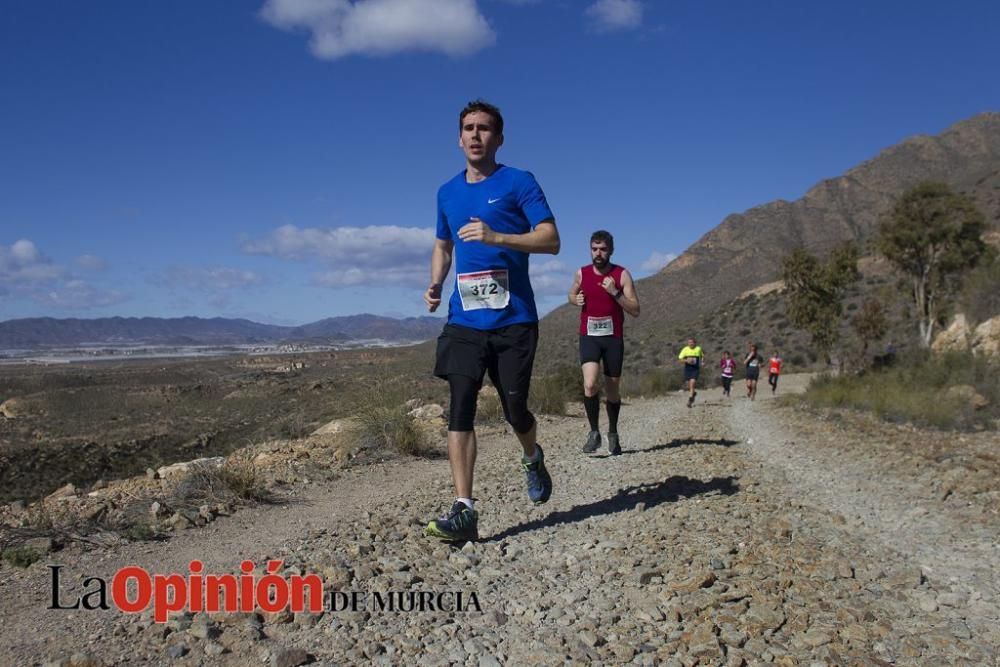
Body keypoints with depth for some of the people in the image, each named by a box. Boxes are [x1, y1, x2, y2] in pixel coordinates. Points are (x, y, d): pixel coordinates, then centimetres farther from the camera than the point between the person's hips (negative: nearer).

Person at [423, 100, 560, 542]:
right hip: (464, 322, 4)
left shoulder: (519, 183, 0)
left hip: (513, 320, -3)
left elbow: (551, 241, -9)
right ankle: (464, 510, -7)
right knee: (459, 410, -8)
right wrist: (435, 283, 9)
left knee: (514, 410, 4)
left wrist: (496, 236, -22)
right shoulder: (448, 192, 16)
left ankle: (533, 459, 38)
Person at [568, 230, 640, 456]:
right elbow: (572, 295, 22)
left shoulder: (622, 275, -5)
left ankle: (613, 434, 32)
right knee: (590, 385, -21)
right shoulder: (582, 273, 2)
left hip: (613, 337, 0)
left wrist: (615, 292, -22)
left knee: (612, 391, 11)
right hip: (589, 337, 0)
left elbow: (635, 311, -8)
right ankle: (594, 432, -4)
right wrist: (576, 300, -1)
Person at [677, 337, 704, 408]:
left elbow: (702, 356, 20)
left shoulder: (698, 349, 1)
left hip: (695, 369, -2)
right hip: (687, 369, 2)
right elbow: (680, 360, -2)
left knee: (692, 383, -17)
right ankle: (693, 393, 41)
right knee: (688, 385, 8)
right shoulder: (685, 349, -1)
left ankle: (690, 400, -16)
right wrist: (686, 360, -20)